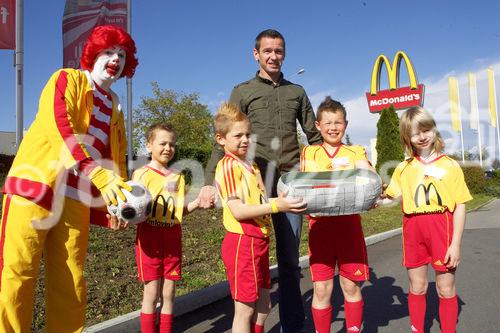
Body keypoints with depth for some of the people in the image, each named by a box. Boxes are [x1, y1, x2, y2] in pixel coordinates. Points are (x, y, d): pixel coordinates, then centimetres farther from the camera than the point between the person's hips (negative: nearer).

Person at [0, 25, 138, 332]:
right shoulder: (67, 79, 5)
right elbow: (60, 129, -13)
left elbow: (117, 156, 17)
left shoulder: (115, 106, 21)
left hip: (76, 198, 5)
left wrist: (120, 198, -1)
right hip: (35, 184, -5)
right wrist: (98, 175, -24)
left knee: (70, 282, 5)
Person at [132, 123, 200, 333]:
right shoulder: (141, 174, -1)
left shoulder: (178, 177, 11)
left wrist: (197, 203, -2)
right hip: (149, 236, -4)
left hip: (172, 238, 4)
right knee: (152, 293, 1)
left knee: (169, 293, 9)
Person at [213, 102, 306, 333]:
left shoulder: (250, 165, 15)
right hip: (243, 243, -9)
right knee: (245, 310, 5)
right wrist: (276, 206, -25)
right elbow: (238, 211, -20)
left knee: (263, 306, 18)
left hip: (258, 242, 9)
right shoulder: (228, 166, -13)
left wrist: (283, 199, 5)